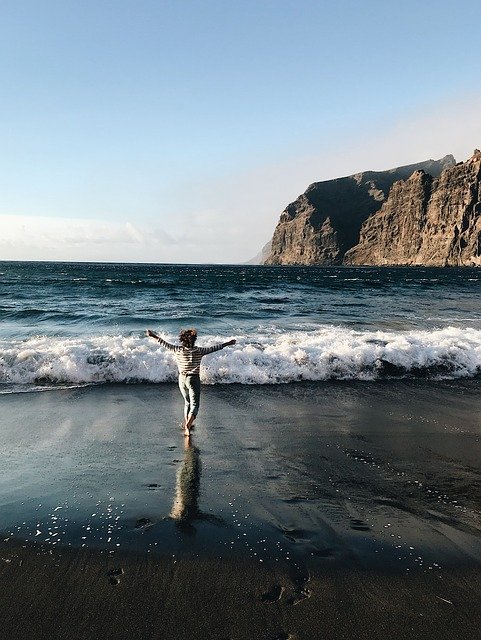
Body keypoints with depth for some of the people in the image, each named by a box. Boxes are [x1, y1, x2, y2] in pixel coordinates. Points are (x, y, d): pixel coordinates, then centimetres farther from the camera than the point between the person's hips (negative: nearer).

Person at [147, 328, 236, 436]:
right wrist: (227, 344, 4)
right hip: (193, 379, -4)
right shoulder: (198, 351, -12)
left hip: (182, 379, 4)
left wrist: (154, 336, 13)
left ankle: (186, 424, 33)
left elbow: (165, 344, 1)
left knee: (187, 402, 23)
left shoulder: (178, 350, -7)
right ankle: (188, 424, -23)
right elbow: (213, 348, -6)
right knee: (194, 404, -1)